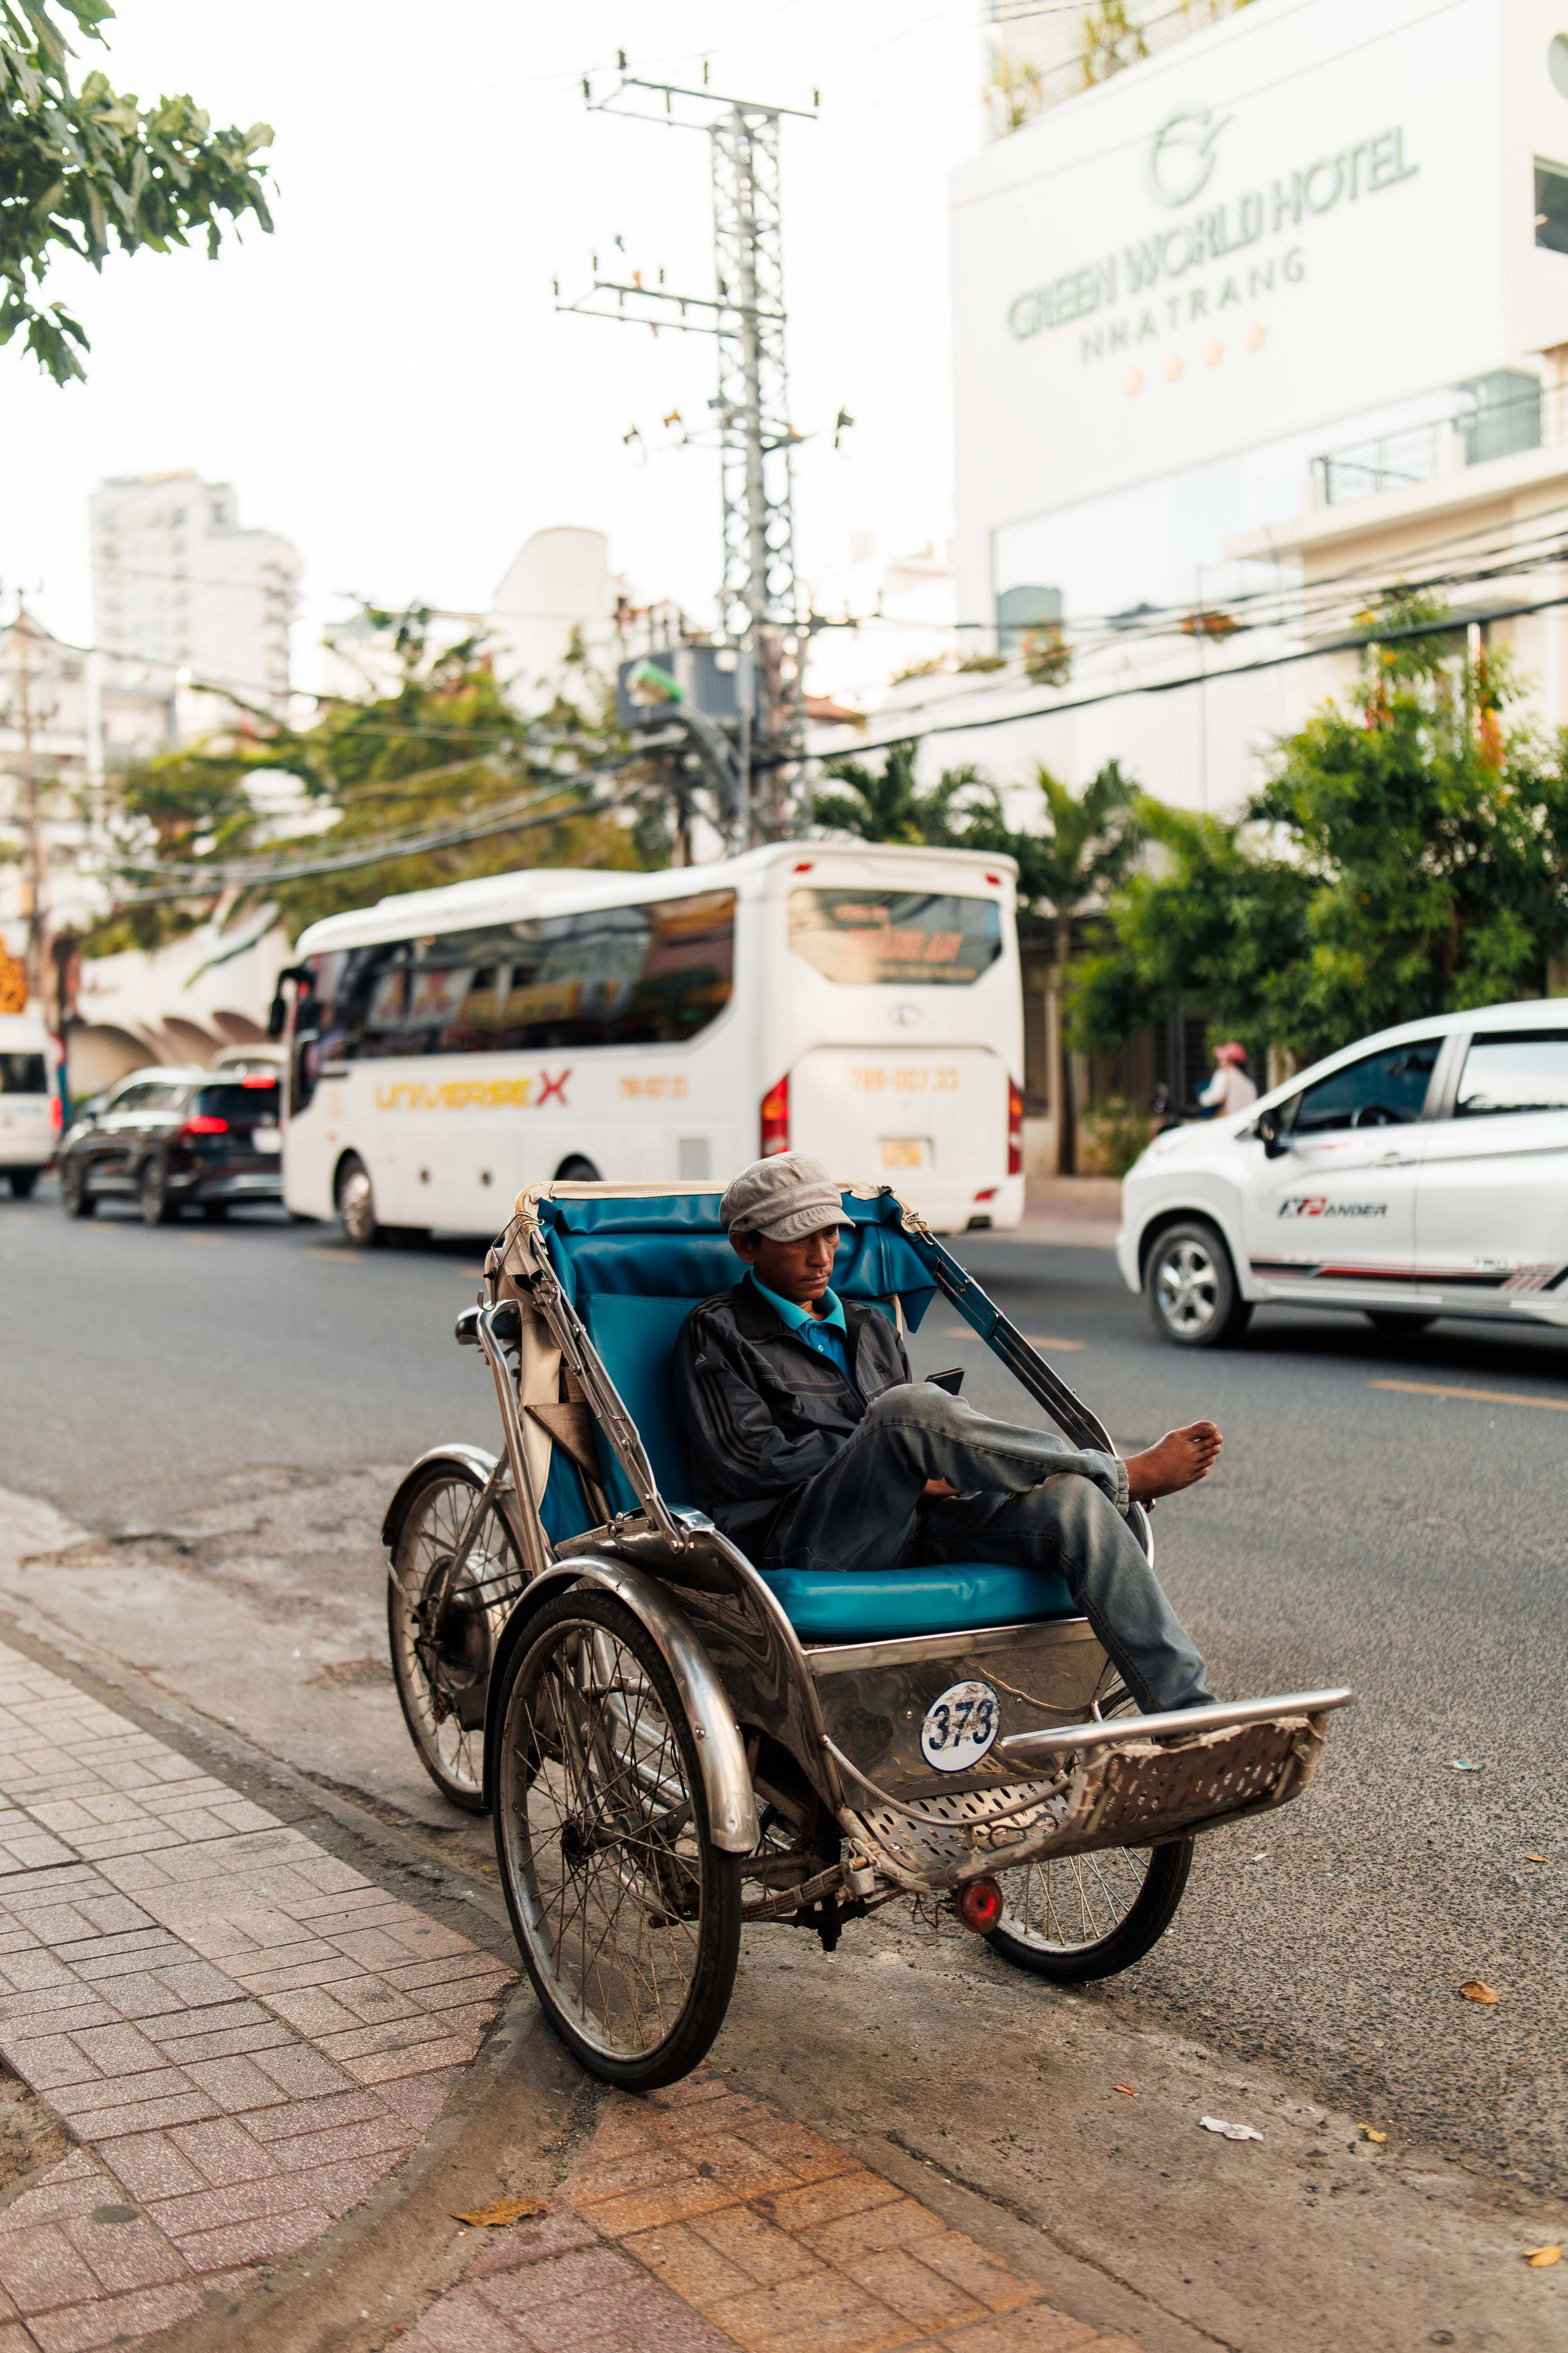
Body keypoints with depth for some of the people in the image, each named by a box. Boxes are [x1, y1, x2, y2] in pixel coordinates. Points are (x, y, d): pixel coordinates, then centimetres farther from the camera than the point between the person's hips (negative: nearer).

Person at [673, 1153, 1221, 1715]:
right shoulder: (717, 1333, 9)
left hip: (907, 1526, 6)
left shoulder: (867, 1327, 28)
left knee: (1070, 1501, -22)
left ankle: (1189, 1713, -28)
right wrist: (900, 1467, -9)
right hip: (798, 1545, -6)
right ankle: (1122, 1477, -18)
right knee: (907, 1409, -34)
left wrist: (922, 1469, -5)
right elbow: (748, 1462, -5)